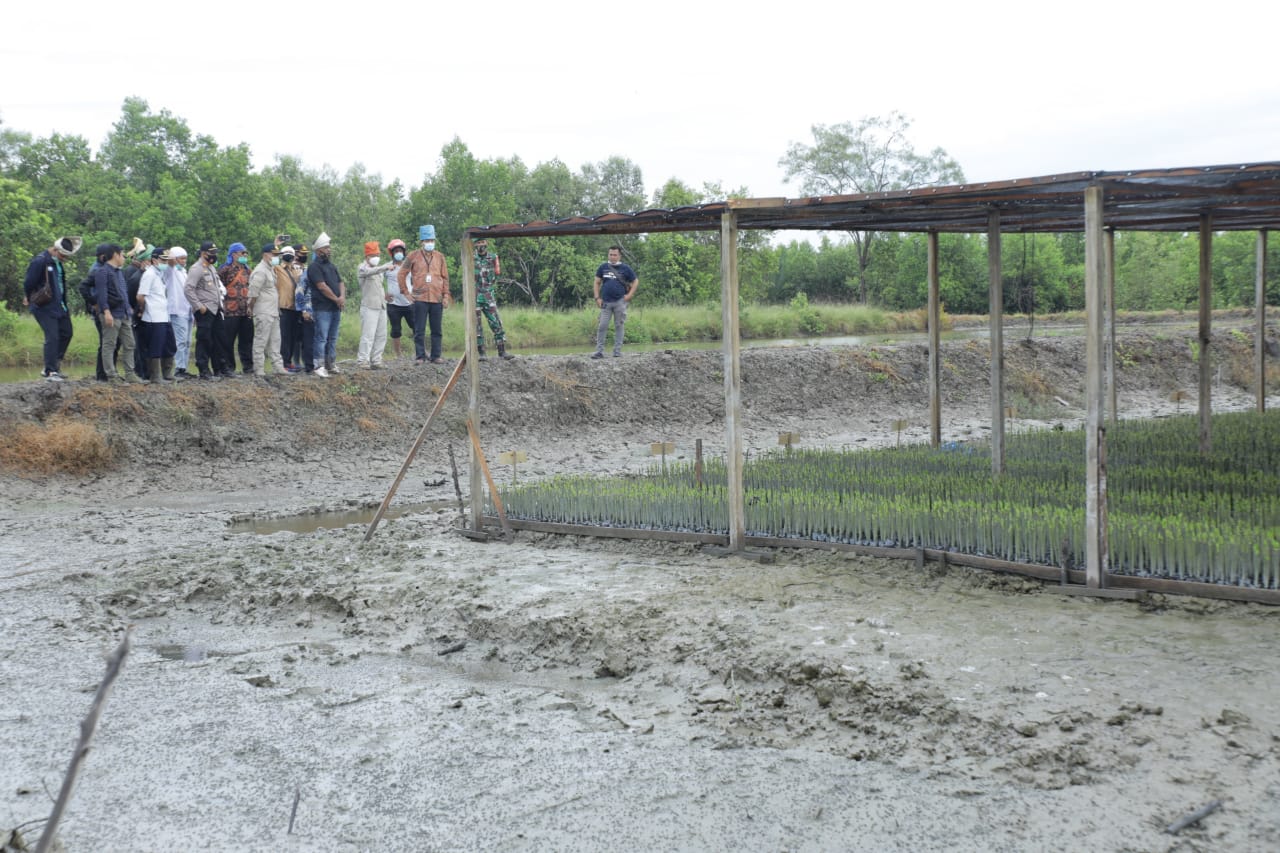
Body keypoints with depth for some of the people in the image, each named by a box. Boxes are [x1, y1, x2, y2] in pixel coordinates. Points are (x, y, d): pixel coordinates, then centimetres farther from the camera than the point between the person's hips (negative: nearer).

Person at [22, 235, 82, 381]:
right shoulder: (39, 261, -17)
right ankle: (50, 372, -6)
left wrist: (65, 303, 14)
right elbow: (28, 284, -13)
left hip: (59, 306, 9)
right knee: (52, 337, -11)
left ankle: (53, 367, 22)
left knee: (66, 334, 13)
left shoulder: (58, 262, 9)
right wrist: (30, 300, 0)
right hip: (44, 308, -9)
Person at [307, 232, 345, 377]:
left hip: (336, 308, 8)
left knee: (332, 338, 12)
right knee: (321, 338, -8)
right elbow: (322, 287, -15)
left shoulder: (331, 265, 18)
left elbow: (340, 282, 16)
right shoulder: (314, 267, -9)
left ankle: (331, 365, 19)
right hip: (322, 309, -8)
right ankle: (320, 367, -7)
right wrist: (336, 299, -9)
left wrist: (342, 297, -4)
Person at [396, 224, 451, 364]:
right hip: (420, 299, -2)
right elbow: (401, 274, 8)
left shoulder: (439, 257, 9)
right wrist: (406, 292, 3)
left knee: (437, 330, 5)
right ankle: (420, 357, 5)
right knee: (419, 330, 0)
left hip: (437, 299, 2)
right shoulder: (413, 257, 3)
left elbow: (445, 277, 12)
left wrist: (446, 295, 5)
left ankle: (436, 356, 12)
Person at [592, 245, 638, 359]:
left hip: (620, 302, -1)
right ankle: (599, 351, -2)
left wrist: (629, 295, 0)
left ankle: (617, 351, 10)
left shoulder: (625, 268, 4)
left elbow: (636, 281, 10)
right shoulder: (603, 267, 8)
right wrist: (597, 298, 3)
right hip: (606, 302, 1)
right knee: (602, 326, -4)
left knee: (619, 326, 3)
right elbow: (597, 282, 13)